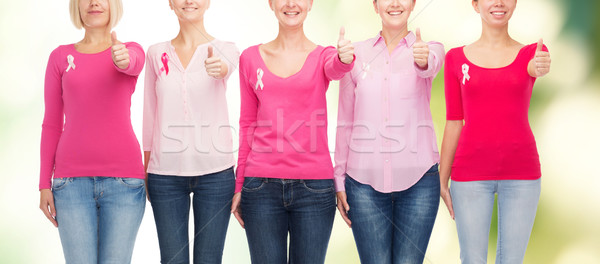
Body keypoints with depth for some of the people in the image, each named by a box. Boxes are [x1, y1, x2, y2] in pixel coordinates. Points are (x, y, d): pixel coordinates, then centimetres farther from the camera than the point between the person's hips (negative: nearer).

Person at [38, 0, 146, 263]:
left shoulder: (132, 51, 6)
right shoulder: (60, 57, 9)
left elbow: (131, 64, -21)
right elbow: (51, 124, 9)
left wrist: (123, 59, -45)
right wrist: (44, 184, 3)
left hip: (123, 180, -1)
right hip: (73, 180, 1)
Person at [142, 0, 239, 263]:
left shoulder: (225, 49, 1)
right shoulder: (156, 53, 7)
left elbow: (226, 66, -24)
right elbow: (150, 115, 10)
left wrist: (218, 67, -48)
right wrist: (145, 171, 8)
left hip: (214, 172, -1)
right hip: (166, 172, 1)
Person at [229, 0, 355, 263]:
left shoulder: (323, 56, 6)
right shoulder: (251, 58, 9)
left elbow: (335, 68, -20)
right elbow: (247, 124, 11)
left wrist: (345, 58, -44)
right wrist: (239, 185, 8)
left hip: (314, 184, 0)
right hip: (262, 183, 1)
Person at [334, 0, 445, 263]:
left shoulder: (430, 49, 2)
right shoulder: (356, 54, 6)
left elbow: (431, 64, -24)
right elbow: (345, 122, 8)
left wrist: (423, 60, -48)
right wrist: (339, 179, 5)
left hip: (418, 180, -1)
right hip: (365, 180, 1)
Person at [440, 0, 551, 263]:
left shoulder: (531, 54, 3)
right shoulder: (456, 59, 4)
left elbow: (534, 67, -23)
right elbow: (453, 124, 6)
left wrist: (541, 67, -47)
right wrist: (442, 181, 3)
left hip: (520, 172, 0)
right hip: (471, 172, 0)